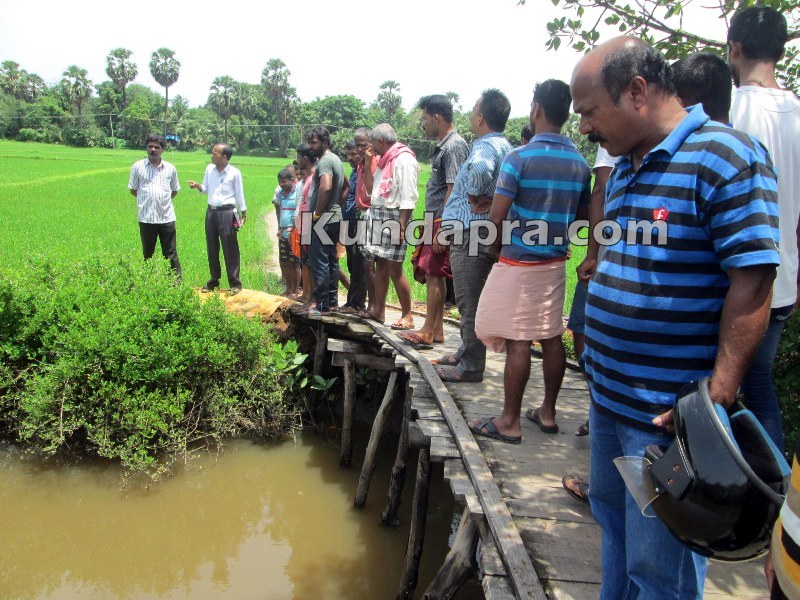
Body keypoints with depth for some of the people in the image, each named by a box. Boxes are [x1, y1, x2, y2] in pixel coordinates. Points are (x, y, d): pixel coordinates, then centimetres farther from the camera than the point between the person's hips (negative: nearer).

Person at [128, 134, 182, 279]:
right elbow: (133, 190, 9)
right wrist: (147, 198, 4)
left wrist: (162, 200, 9)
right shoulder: (137, 167, 1)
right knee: (147, 253, 10)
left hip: (167, 217, 1)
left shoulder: (170, 168, 6)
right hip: (146, 217, 0)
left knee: (170, 253, 5)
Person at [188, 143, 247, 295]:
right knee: (212, 248, 11)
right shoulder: (209, 169, 6)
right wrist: (197, 186, -5)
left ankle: (235, 283, 5)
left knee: (230, 249, -2)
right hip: (211, 211, 5)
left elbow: (239, 194, -2)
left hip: (227, 212, -5)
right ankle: (214, 280, 23)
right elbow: (206, 189, 15)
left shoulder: (235, 173, -7)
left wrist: (243, 214, -1)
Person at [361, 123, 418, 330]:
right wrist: (368, 163, 17)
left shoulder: (403, 159, -10)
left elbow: (408, 197, -17)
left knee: (394, 269, -8)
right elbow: (374, 187, 21)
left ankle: (407, 316, 0)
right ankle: (378, 310, 18)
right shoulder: (384, 160, 19)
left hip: (394, 217, -9)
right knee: (380, 266, 11)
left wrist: (401, 226, -21)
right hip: (378, 216, 9)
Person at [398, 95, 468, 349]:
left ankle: (427, 333, 1)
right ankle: (437, 329, 19)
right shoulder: (443, 145, 17)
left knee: (434, 274, -6)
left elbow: (453, 190, -19)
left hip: (442, 221, -10)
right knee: (433, 275, 11)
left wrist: (442, 230, -22)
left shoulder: (454, 146, -13)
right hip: (435, 221, 10)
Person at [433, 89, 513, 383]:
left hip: (471, 235, -10)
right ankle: (465, 353, 32)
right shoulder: (503, 146, 15)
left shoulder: (486, 146, -17)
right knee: (470, 300, 19)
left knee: (470, 302, -3)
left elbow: (481, 168, -40)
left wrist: (474, 196, -22)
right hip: (479, 234, 10)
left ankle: (469, 367, 6)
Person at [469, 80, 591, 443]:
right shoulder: (579, 163, 5)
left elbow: (496, 217, -15)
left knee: (518, 342, -2)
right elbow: (583, 214, 13)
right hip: (556, 263, 6)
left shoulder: (520, 157, -13)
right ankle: (547, 412, 24)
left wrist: (499, 244, 5)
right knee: (552, 337, 12)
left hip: (519, 263, -6)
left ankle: (509, 422, 7)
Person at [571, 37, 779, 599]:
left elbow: (752, 283, -20)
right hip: (610, 396, 9)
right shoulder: (625, 168, 12)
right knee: (613, 517, 24)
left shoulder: (723, 157, -15)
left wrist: (717, 401, -24)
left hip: (669, 415, -9)